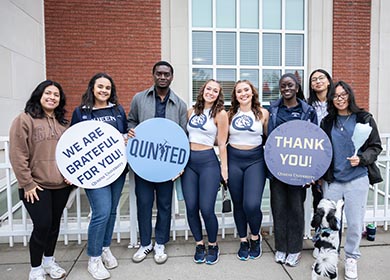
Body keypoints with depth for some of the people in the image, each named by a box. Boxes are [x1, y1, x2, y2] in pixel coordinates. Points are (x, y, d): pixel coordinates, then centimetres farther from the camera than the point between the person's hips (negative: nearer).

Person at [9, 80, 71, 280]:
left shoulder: (63, 123, 10)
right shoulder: (24, 120, -7)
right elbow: (18, 155, -10)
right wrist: (27, 183, -12)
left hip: (61, 185, 5)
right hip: (36, 186, -5)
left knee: (55, 224, 15)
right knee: (42, 226, -2)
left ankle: (49, 261, 35)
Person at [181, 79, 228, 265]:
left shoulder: (220, 113, -2)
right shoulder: (192, 111, 11)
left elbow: (222, 144, -4)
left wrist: (224, 169, -6)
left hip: (208, 161, -4)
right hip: (188, 161, 4)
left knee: (206, 208, -5)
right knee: (191, 207, 4)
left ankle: (213, 245, 22)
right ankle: (199, 244, 27)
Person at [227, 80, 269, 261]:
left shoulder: (263, 113, 2)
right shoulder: (230, 114, 6)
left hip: (255, 160, -2)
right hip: (233, 160, 2)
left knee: (252, 204, -13)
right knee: (238, 204, 10)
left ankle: (255, 237, 18)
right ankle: (243, 241, 31)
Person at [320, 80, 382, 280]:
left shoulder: (364, 119, 1)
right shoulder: (327, 122, 7)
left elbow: (376, 147, 3)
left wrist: (361, 158, -15)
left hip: (357, 179, -2)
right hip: (332, 179, 2)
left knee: (355, 223, 5)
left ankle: (351, 258, 29)